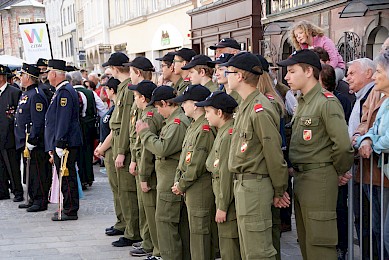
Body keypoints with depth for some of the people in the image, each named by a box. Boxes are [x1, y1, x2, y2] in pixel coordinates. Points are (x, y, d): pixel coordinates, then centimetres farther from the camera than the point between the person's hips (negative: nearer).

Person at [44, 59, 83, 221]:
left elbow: (63, 121, -21)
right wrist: (52, 146, 22)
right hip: (61, 143, 10)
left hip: (65, 143, -10)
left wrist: (59, 144, -22)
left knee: (67, 178, -4)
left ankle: (70, 211, 1)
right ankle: (69, 208, 22)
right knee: (66, 177, 14)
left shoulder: (64, 92, -15)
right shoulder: (61, 91, 18)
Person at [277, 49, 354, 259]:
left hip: (319, 179, -9)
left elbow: (342, 145, -21)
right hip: (300, 178, 9)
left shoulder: (327, 102, -15)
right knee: (305, 241, 16)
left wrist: (340, 172, -7)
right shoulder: (301, 102, 14)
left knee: (319, 243, -4)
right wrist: (296, 172, 10)